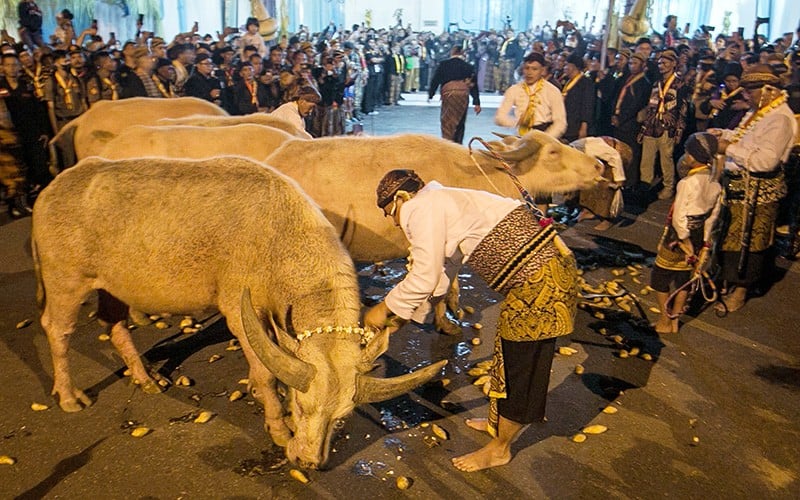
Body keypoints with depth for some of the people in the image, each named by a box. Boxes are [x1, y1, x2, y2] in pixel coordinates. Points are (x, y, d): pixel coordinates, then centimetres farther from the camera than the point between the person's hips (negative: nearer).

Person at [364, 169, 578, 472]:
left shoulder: (422, 209, -12)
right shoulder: (444, 204, 18)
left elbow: (424, 278, -14)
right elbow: (440, 274, 20)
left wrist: (385, 309, 0)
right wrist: (404, 313, 21)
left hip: (540, 278, -10)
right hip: (539, 272, 10)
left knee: (521, 365, 6)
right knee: (507, 352, 24)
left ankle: (500, 448, 24)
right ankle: (498, 421, 43)